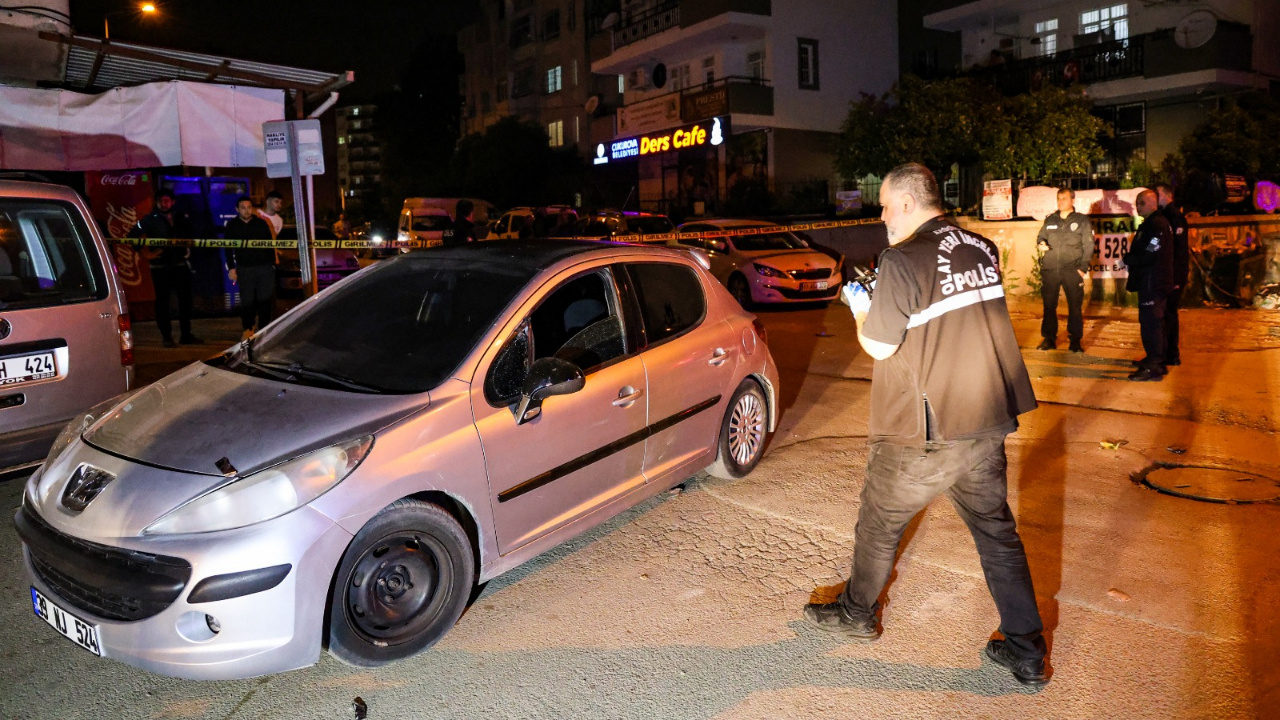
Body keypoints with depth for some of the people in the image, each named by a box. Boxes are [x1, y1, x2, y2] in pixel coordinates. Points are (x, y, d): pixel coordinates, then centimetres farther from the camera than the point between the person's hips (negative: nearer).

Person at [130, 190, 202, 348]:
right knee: (162, 302, 0)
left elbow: (190, 233, 22)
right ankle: (167, 337, 5)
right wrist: (145, 253, -6)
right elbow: (132, 235, -2)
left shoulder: (181, 217, 7)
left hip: (181, 265, 3)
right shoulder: (150, 220, -2)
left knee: (185, 299, 7)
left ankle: (186, 335, 16)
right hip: (160, 267, -3)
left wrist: (188, 249, 8)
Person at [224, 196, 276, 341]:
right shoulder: (232, 226, 7)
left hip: (265, 267, 0)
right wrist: (231, 268, 2)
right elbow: (228, 248, 8)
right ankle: (248, 328, 8)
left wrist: (272, 264, 3)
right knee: (247, 300, -2)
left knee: (265, 299, -1)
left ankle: (263, 328, 9)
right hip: (244, 268, 0)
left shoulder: (261, 223, 6)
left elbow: (270, 246, 9)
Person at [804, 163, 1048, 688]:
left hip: (923, 435, -6)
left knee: (879, 524, 15)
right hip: (987, 424, 7)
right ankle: (1027, 653, 22)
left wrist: (859, 307, 5)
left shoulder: (904, 260, -18)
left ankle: (856, 614, 35)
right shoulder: (982, 250, 4)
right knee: (997, 531, 16)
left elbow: (879, 346, -14)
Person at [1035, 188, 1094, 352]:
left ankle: (1075, 340, 6)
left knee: (1075, 306, 0)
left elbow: (1088, 245, 2)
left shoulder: (1082, 220, 5)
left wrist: (1083, 267, -7)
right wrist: (1041, 243, -4)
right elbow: (1041, 236, 22)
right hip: (1049, 269, 3)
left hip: (1072, 270, -2)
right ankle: (1049, 338, 12)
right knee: (1049, 305, 4)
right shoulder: (1050, 220, 14)